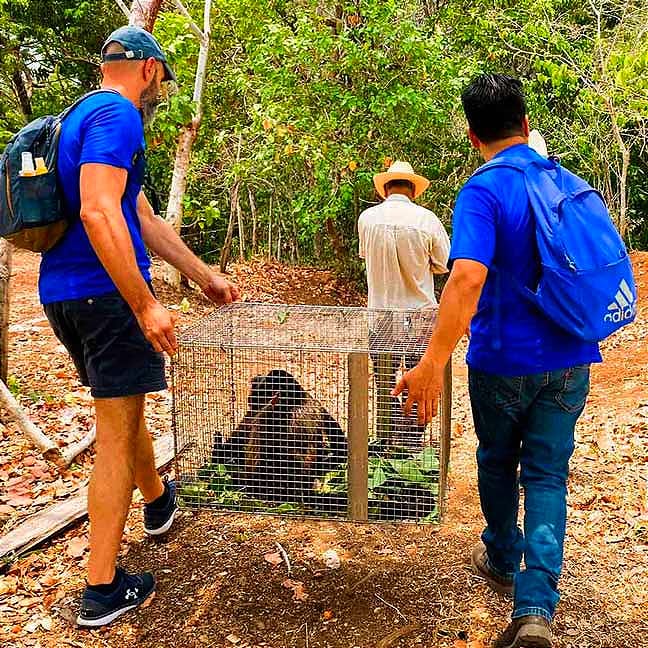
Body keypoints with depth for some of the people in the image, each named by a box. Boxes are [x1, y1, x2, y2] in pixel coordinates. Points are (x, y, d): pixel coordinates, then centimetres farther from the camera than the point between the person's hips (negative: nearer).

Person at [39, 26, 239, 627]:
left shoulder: (80, 117, 21)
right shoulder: (117, 115, -11)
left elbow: (146, 221, 24)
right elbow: (98, 213, -26)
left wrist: (204, 276, 28)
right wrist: (146, 306, -25)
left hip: (60, 294, 10)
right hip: (106, 292, -10)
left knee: (123, 406, 26)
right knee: (116, 434, -3)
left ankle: (158, 501, 50)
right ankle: (102, 589, 5)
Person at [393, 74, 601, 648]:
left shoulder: (483, 191, -15)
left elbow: (468, 278, -30)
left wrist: (433, 363, -32)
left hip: (505, 360, -4)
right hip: (571, 359, 4)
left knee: (498, 463, 19)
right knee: (547, 476, 9)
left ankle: (502, 562, 41)